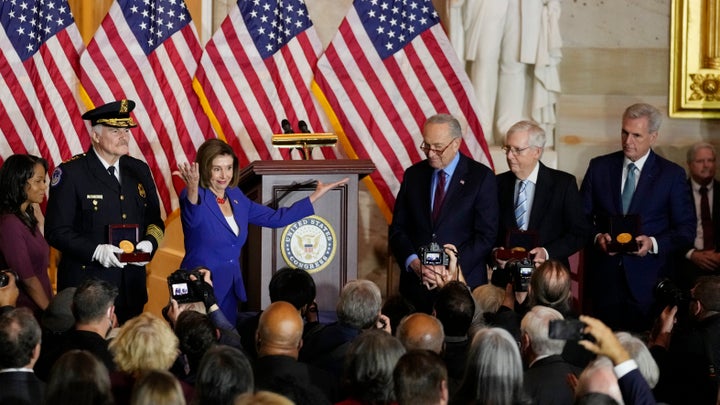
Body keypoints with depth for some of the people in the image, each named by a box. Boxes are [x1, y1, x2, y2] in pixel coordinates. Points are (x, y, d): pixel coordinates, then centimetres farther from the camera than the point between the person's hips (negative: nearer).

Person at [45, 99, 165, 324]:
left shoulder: (139, 170, 12)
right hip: (87, 288, -5)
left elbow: (155, 221, 17)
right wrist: (95, 251, -20)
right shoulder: (70, 173, -5)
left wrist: (149, 243, -5)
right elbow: (56, 231, -8)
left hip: (132, 288, 5)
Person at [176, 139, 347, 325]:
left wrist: (317, 195, 16)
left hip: (230, 291, 7)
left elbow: (275, 218, 17)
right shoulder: (196, 196, -12)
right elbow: (193, 219, -36)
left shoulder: (235, 196, 9)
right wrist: (193, 189, -58)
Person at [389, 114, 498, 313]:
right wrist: (414, 263, -9)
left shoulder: (481, 177, -2)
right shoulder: (413, 175, 10)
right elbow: (397, 229, 9)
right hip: (415, 285, 3)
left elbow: (486, 235, -6)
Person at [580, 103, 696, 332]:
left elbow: (686, 230, 1)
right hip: (604, 277, 2)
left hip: (647, 279, -2)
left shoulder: (672, 175, 2)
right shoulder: (599, 167, 9)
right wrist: (597, 237, -9)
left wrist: (654, 243, -15)